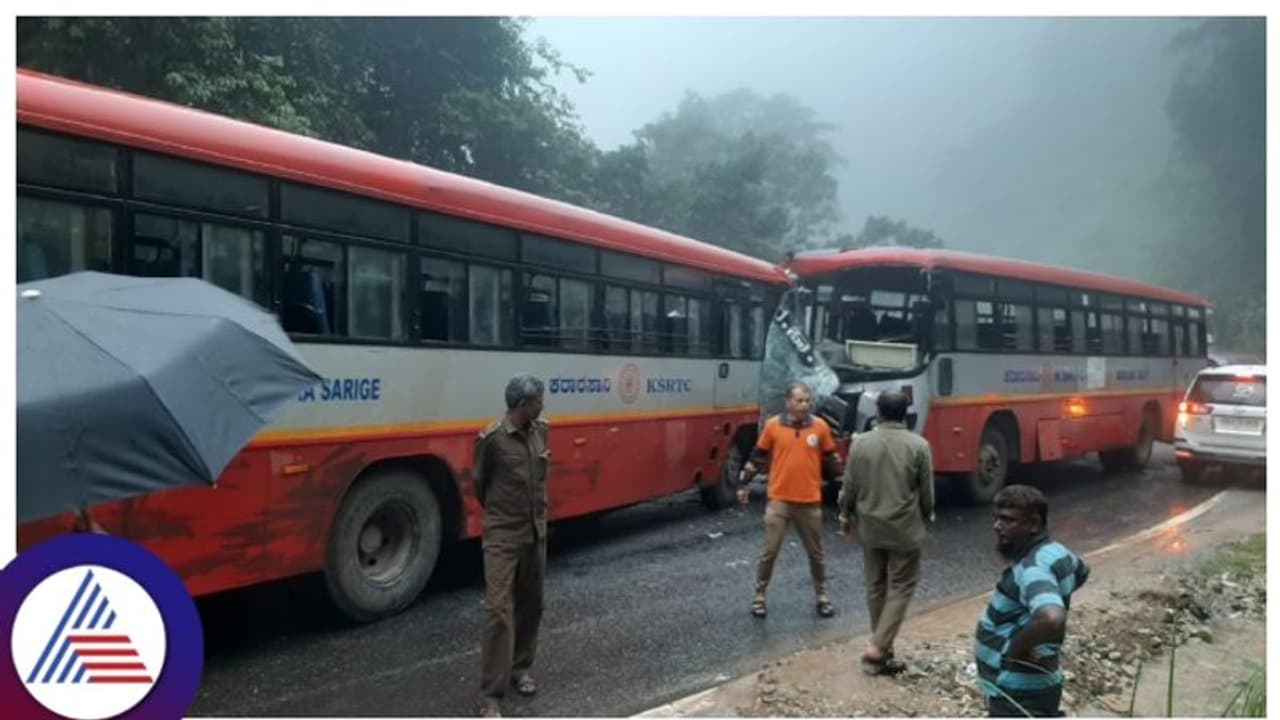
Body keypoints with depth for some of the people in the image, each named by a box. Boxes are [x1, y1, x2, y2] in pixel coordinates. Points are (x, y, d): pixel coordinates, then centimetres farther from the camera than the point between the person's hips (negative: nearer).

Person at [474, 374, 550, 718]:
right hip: (502, 537, -6)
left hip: (536, 533, 6)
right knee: (499, 610, -8)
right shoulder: (491, 439, -17)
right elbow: (479, 483, -3)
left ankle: (520, 669, 33)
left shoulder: (540, 431, 2)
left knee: (530, 605, 15)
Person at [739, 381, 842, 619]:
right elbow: (758, 456, 5)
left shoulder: (820, 427, -2)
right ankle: (759, 596, 18)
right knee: (770, 551, 3)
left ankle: (822, 596, 30)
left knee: (816, 553, 14)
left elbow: (831, 458, 8)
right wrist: (743, 483, 5)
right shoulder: (773, 425, -5)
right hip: (779, 501, -1)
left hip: (810, 502, 1)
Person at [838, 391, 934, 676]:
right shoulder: (919, 445, -9)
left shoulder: (860, 443, -4)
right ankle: (877, 648, -3)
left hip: (869, 526, 3)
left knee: (876, 587, 14)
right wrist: (927, 518, 17)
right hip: (905, 528, -2)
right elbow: (926, 491, -2)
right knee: (901, 587, 6)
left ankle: (881, 648, 22)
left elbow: (848, 487, 1)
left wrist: (845, 516, 17)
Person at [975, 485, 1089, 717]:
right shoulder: (1055, 552, 4)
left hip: (1019, 696, -10)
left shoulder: (1032, 569, -27)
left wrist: (1019, 645, -27)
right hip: (1032, 687, 10)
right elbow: (1081, 571, 28)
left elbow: (1052, 620, -46)